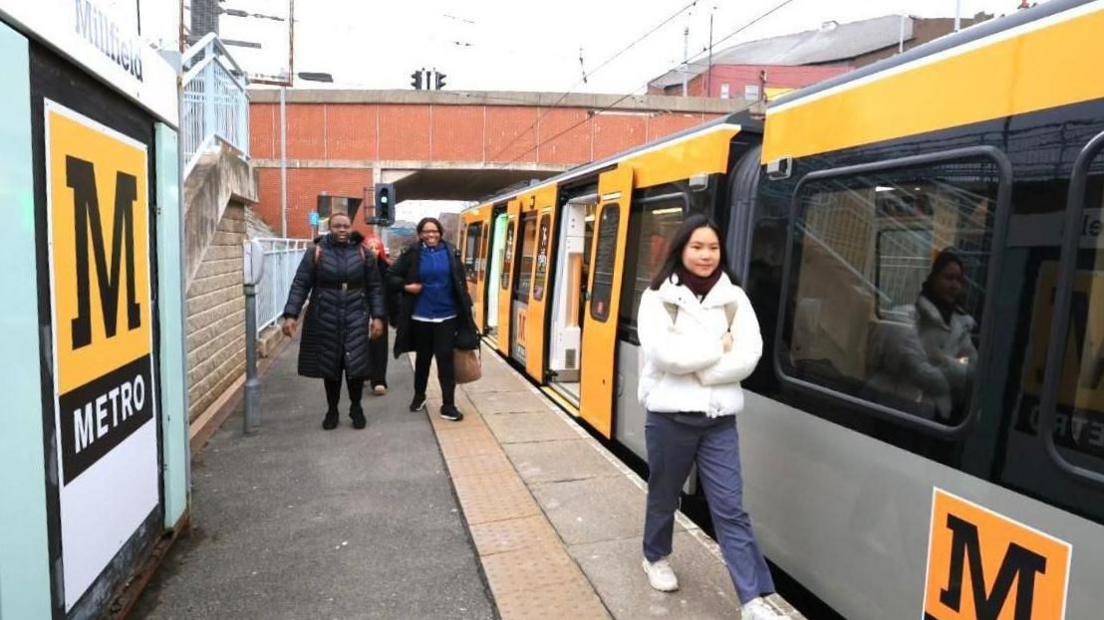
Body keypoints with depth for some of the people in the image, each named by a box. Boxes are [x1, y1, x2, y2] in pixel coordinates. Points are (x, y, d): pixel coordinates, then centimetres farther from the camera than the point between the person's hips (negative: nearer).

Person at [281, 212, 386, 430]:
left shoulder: (362, 253, 3)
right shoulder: (316, 252, -1)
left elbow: (374, 287, 5)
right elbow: (300, 285, -3)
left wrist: (377, 316, -2)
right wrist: (291, 315, -12)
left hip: (355, 318, 0)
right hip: (325, 319, 0)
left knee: (356, 365, -3)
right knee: (329, 366, 9)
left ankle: (356, 408, 19)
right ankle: (332, 410, 26)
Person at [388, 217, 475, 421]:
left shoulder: (450, 253, -1)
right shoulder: (412, 254, -4)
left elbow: (460, 284, 2)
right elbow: (391, 276, 5)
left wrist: (465, 312, 1)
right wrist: (406, 286, -14)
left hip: (447, 316, 0)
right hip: (421, 316, 0)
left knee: (445, 358, -2)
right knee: (423, 358, 16)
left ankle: (448, 405, 5)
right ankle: (419, 396, 36)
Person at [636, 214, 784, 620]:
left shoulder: (734, 298, 5)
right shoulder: (658, 297, -5)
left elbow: (750, 356, -7)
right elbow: (664, 353, -20)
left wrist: (694, 366, -16)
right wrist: (719, 347, -11)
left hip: (719, 417, 2)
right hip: (671, 415, -2)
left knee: (730, 509, 4)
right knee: (664, 495, 17)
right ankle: (655, 558, 42)